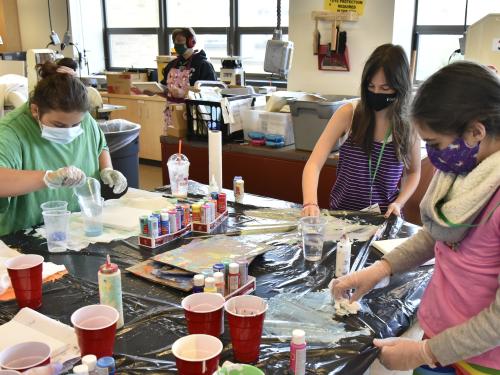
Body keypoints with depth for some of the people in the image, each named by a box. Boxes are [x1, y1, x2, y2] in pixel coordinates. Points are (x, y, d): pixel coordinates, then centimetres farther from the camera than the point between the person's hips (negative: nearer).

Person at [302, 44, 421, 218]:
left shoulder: (408, 125, -3)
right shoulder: (348, 113, -8)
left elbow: (413, 172, 14)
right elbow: (314, 164, -13)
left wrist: (398, 203, -3)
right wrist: (310, 203, -30)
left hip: (384, 219, 1)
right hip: (341, 214, -1)